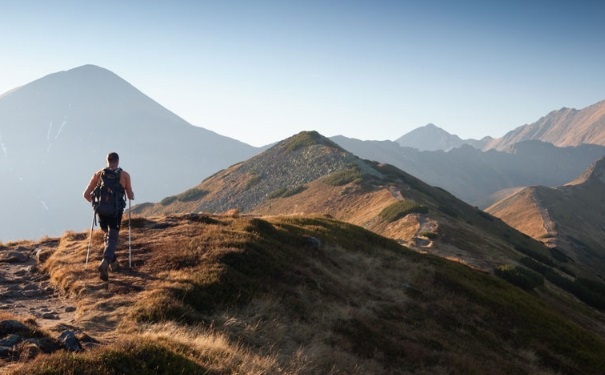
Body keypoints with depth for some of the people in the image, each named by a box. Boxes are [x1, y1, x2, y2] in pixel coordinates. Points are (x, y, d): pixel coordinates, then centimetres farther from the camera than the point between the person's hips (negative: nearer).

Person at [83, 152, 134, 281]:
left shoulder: (98, 174, 9)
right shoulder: (124, 175, 3)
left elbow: (86, 194, 7)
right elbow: (130, 196, 3)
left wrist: (95, 202, 26)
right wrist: (132, 196, 27)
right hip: (116, 211, -3)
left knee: (107, 235, 24)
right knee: (112, 238, -2)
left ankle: (113, 262, 30)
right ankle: (105, 263, -25)